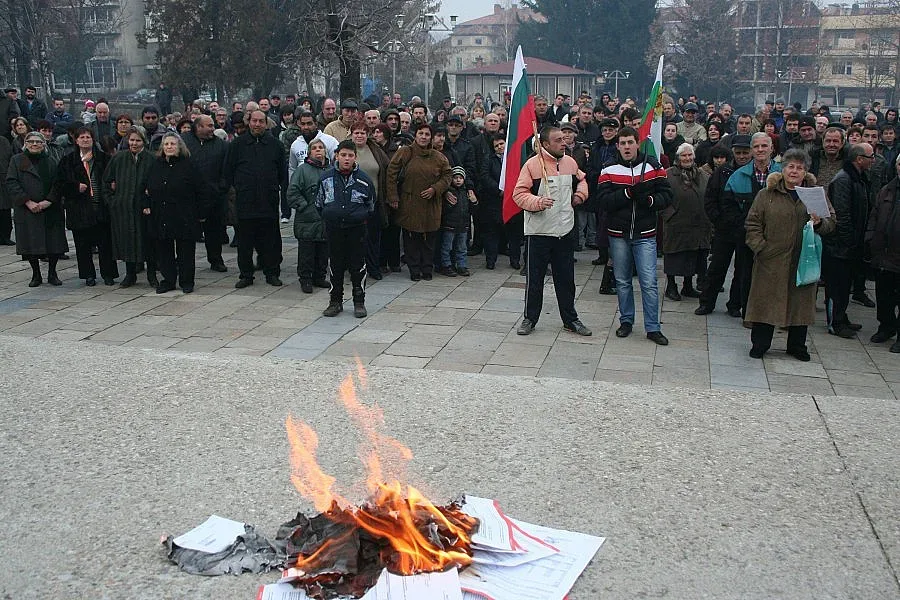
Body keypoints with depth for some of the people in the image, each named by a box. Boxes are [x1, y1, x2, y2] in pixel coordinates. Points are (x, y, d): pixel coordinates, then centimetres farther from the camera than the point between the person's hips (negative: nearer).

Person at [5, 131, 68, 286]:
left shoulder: (53, 161, 9)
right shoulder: (17, 160, 6)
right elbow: (11, 184, -2)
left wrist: (49, 201, -12)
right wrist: (28, 202, -13)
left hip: (51, 210, 1)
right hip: (27, 212, -1)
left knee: (54, 243, -1)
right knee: (31, 244, 1)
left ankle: (52, 273, 14)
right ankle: (36, 275, 14)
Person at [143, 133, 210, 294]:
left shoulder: (188, 165, -4)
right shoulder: (156, 165, 9)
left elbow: (202, 190, -3)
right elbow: (148, 188, 22)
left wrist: (201, 213, -6)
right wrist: (147, 205, 11)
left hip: (184, 218, -4)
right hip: (160, 218, 4)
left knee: (186, 251, 3)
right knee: (163, 250, 8)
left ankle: (186, 281, 15)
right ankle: (168, 280, 19)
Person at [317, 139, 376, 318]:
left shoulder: (364, 179, -3)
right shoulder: (326, 177, -1)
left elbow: (371, 206, 11)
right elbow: (319, 203, 12)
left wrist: (362, 218, 7)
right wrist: (329, 217, 11)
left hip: (356, 229, -1)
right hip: (333, 229, 1)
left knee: (358, 266, 3)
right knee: (336, 266, 9)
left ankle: (359, 302, 13)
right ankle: (335, 301, 19)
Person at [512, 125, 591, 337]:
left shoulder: (570, 162, 7)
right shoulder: (532, 164, -11)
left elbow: (581, 179, 27)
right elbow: (519, 194, -12)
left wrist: (580, 193, 9)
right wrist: (536, 202, -28)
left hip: (566, 231, 5)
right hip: (538, 232, -5)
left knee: (566, 279, 13)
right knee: (534, 278, 5)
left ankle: (570, 319, 24)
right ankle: (530, 318, 19)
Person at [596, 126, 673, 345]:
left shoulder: (653, 167, 1)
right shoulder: (609, 170, -1)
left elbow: (667, 196, -1)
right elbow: (603, 201, -12)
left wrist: (649, 199, -20)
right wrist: (629, 193, -22)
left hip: (645, 235, -1)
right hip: (618, 234, 1)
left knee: (649, 283, -3)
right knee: (622, 281, 12)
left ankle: (653, 328, 6)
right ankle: (626, 321, 28)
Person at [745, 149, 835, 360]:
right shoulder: (766, 195, 3)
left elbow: (831, 222, 7)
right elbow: (753, 224, 0)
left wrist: (819, 223, -15)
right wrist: (761, 247, -11)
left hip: (804, 261, 2)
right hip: (771, 261, -2)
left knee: (800, 302, 9)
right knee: (767, 301, 2)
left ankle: (797, 345, 23)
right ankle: (760, 343, 14)